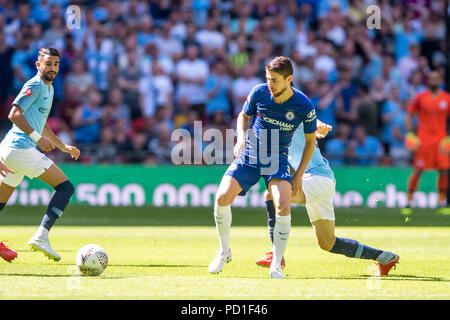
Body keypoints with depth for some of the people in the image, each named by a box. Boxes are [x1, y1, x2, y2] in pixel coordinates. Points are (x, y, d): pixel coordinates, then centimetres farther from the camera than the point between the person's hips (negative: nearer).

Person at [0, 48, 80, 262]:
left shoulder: (48, 88, 24)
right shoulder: (35, 85, -7)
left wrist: (63, 146, 33)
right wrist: (37, 137, -21)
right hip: (21, 147, -10)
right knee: (65, 187, -11)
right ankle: (41, 236, -21)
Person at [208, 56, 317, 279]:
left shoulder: (304, 106, -12)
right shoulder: (259, 92, -8)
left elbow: (310, 140, 4)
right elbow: (244, 115, 13)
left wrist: (298, 175, 1)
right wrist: (241, 137, -8)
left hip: (277, 160, -2)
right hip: (249, 155, 2)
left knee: (283, 207, -26)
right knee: (222, 198, -18)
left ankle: (276, 266, -10)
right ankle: (224, 252, 7)